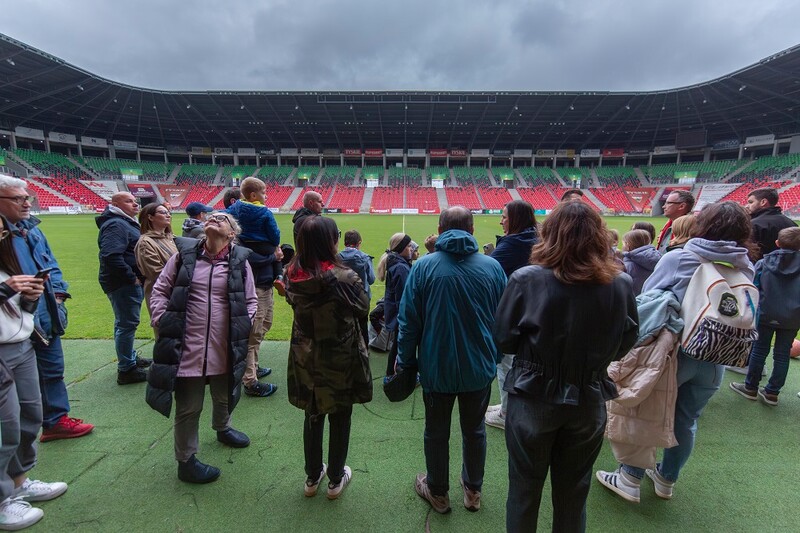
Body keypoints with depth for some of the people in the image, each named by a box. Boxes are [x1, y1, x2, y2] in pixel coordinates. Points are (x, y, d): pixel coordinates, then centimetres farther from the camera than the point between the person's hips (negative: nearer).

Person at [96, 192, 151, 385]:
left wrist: (135, 277, 19)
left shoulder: (126, 222, 18)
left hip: (130, 282, 11)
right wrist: (132, 277, -23)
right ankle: (126, 369, 4)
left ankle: (130, 358, 35)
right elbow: (110, 256, -29)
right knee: (127, 324, -5)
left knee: (125, 322, 20)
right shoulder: (116, 225, -17)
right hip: (124, 284, -11)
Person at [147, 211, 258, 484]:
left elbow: (251, 301, 5)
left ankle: (222, 428, 55)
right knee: (189, 406, 9)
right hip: (187, 346, -2)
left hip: (225, 348, 2)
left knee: (224, 396, 25)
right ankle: (186, 461, 29)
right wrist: (161, 321, -4)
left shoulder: (240, 261, -1)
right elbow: (160, 289, 5)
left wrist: (243, 327, -7)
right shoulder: (184, 254, -2)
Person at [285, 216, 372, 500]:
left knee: (313, 416, 22)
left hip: (306, 360, 4)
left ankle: (313, 476, 40)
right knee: (340, 419, 17)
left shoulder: (293, 275, -10)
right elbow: (363, 308, -9)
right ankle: (336, 479, 34)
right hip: (341, 360, -4)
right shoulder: (344, 277, -25)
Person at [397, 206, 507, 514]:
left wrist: (406, 360, 3)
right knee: (474, 430, 22)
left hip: (436, 367, -2)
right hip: (479, 367, 2)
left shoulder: (424, 267, -13)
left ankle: (437, 492, 37)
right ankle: (473, 491, 41)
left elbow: (409, 321, -10)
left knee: (437, 432, 18)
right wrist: (495, 357, 14)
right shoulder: (492, 267, -8)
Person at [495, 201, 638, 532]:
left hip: (533, 399, -2)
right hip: (590, 401, 3)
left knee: (525, 489, 19)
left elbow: (503, 339, -10)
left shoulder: (526, 279, -19)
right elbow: (625, 344, 2)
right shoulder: (621, 284, -11)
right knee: (573, 492, 24)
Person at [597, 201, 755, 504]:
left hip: (674, 351, -4)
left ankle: (631, 479, 21)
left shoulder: (678, 258, -14)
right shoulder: (746, 269, -2)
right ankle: (667, 479, 35)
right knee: (686, 420, 18)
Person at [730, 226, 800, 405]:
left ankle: (751, 388, 18)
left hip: (765, 315, -1)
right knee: (782, 354, 10)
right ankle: (772, 392, 15)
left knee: (759, 350, 10)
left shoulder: (763, 263, -4)